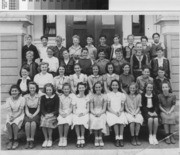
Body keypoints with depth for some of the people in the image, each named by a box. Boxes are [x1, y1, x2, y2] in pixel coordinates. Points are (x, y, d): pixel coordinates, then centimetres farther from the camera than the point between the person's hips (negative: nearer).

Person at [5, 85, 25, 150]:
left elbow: (20, 111, -10)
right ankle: (10, 140, -13)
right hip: (11, 115, 3)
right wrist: (11, 116, -23)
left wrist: (14, 117, -23)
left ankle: (16, 141, -14)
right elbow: (9, 110, -2)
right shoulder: (8, 99, 4)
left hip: (19, 115, -3)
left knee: (15, 123, -31)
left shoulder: (22, 99, -6)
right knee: (8, 123, -28)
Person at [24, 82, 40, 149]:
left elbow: (38, 109, 2)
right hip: (28, 114, 2)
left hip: (36, 114, -1)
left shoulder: (39, 96, 1)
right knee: (27, 123, -31)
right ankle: (27, 141, -22)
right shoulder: (26, 97, 7)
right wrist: (28, 114, -10)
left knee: (33, 123, -33)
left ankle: (32, 141, -22)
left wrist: (33, 115, -11)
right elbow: (26, 108, 7)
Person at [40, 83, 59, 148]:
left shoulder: (56, 97, 2)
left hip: (53, 114, -2)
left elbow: (56, 108, -1)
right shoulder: (43, 97, 9)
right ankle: (46, 139, -12)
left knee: (49, 121, -31)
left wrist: (52, 114, -18)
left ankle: (50, 139, -11)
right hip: (45, 114, 2)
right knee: (43, 120, -28)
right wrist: (45, 114, -15)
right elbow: (42, 108, 4)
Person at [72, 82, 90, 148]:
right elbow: (74, 109, 7)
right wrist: (76, 114, -12)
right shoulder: (75, 97, 9)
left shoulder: (87, 97, 9)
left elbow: (88, 109, 6)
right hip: (76, 114, 1)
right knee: (76, 123, -31)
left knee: (82, 123, -32)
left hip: (84, 114, 0)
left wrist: (83, 113, -11)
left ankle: (82, 138, -14)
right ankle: (78, 139, -19)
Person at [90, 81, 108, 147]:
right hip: (93, 113, 1)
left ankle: (100, 138, -20)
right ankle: (96, 138, -20)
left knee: (101, 120, -33)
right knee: (94, 120, -32)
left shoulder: (104, 96, 6)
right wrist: (95, 113, -16)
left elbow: (104, 108, 1)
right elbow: (91, 108, 4)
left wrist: (100, 113, -17)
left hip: (102, 113, 0)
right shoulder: (92, 96, 8)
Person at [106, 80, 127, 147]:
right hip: (111, 112, -1)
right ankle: (117, 139, -30)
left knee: (122, 119, -31)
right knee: (115, 120, -33)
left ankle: (121, 138, -27)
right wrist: (114, 112, -13)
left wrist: (119, 111, -12)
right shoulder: (108, 95, 8)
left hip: (120, 112, 2)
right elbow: (108, 107, 2)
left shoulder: (122, 95, 14)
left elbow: (122, 106, 9)